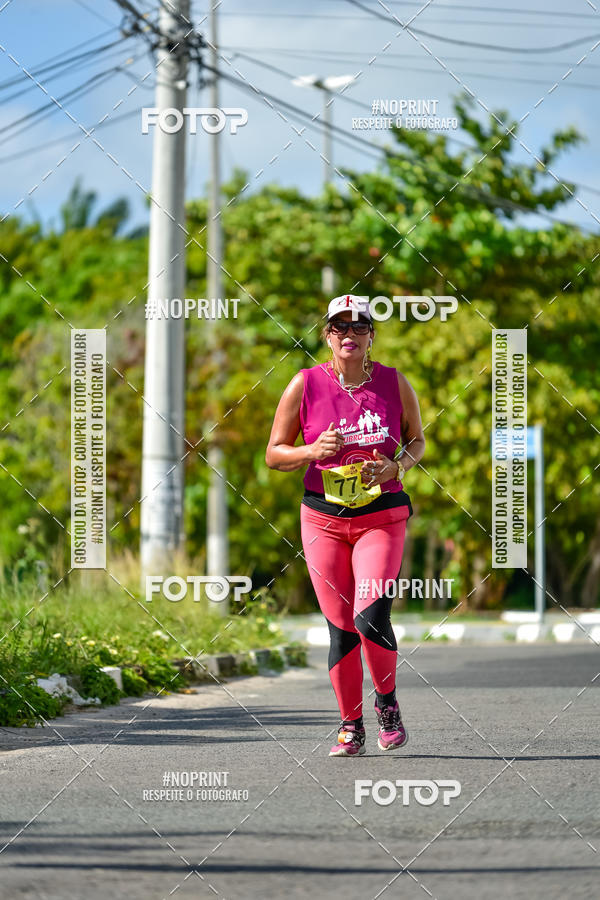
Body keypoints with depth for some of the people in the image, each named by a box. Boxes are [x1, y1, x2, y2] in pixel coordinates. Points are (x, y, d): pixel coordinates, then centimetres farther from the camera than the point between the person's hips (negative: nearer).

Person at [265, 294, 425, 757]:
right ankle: (351, 725, 18)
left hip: (382, 517, -1)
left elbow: (417, 440, 14)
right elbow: (274, 454, 4)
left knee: (371, 618, -18)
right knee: (341, 627, 0)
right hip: (324, 518, 1)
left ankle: (388, 701, 9)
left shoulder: (395, 383, 0)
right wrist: (313, 451, -16)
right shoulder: (305, 385, -2)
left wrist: (396, 466, -8)